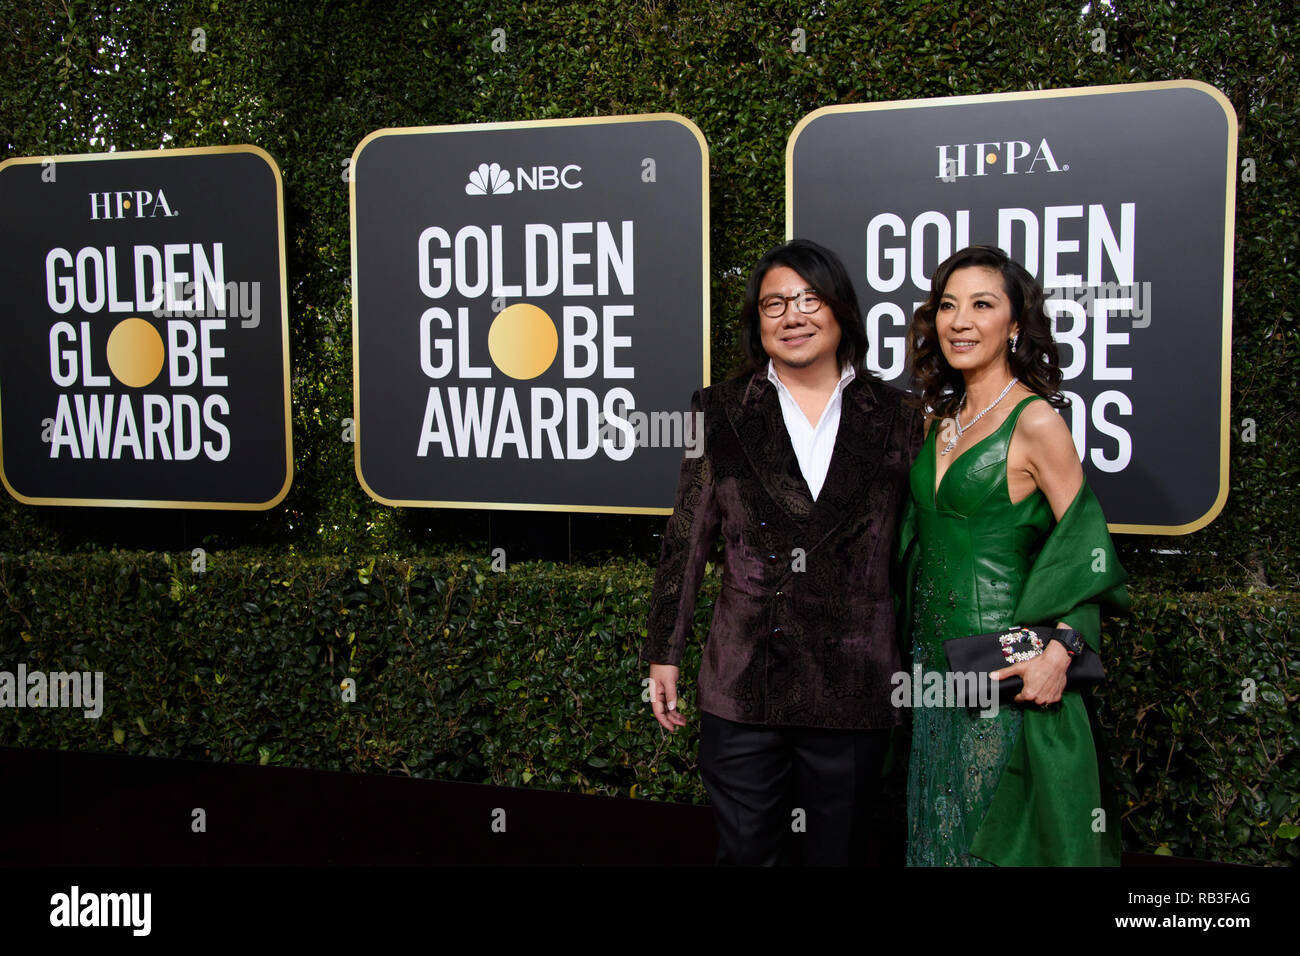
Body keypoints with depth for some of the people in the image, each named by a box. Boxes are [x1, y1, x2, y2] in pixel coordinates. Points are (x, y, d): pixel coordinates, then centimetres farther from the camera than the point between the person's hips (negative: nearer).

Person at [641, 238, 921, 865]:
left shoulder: (893, 419, 4)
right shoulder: (722, 412, 2)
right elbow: (686, 538, 4)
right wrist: (664, 653, 4)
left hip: (855, 688, 1)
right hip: (744, 688, 0)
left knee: (836, 849, 14)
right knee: (746, 849, 8)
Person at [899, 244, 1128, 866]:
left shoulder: (1034, 421, -11)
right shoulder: (939, 418, 9)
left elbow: (1084, 547, -12)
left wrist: (1060, 651, -24)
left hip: (1002, 670, -7)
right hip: (932, 662, 7)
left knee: (998, 832, 6)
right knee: (938, 831, 16)